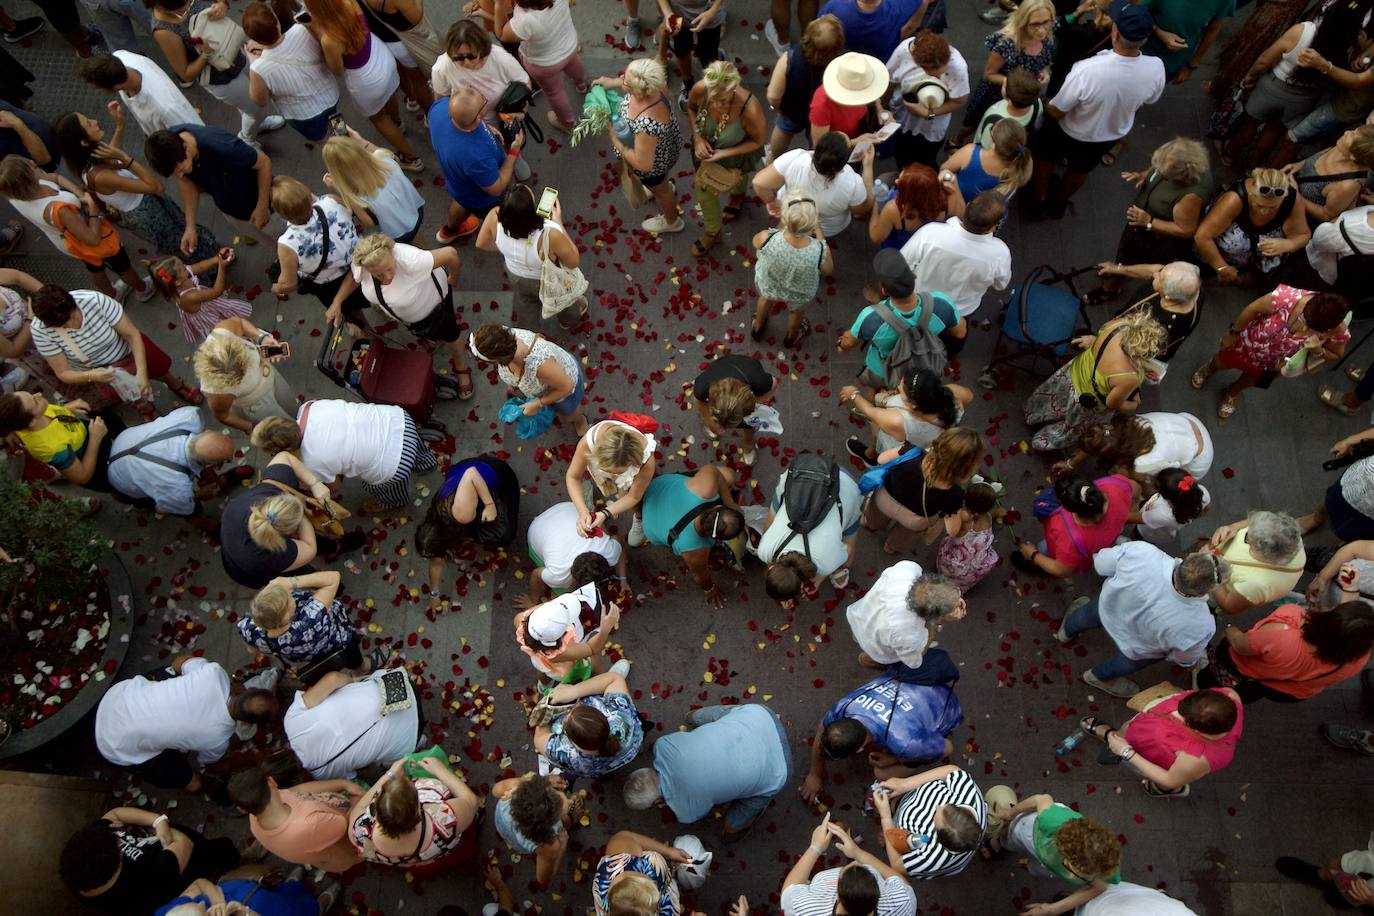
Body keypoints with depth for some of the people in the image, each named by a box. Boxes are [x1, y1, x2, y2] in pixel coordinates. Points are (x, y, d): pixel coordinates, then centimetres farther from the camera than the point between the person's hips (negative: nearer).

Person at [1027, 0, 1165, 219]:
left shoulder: (1086, 70, -42)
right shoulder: (1156, 68, -27)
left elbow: (1056, 112, -27)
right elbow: (1148, 101, -5)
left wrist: (1046, 106, -5)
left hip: (1069, 131, -3)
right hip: (1111, 135, 4)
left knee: (1046, 158, 30)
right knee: (1081, 170, 32)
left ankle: (1039, 200, 51)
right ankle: (1058, 204, 56)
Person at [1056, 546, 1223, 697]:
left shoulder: (1140, 551, -42)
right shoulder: (1200, 627, -40)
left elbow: (1101, 564, -19)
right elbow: (1185, 659, -15)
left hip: (1106, 606, 3)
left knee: (1088, 615, 39)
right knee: (1127, 663, 35)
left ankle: (1066, 632, 71)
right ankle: (1099, 676, 64)